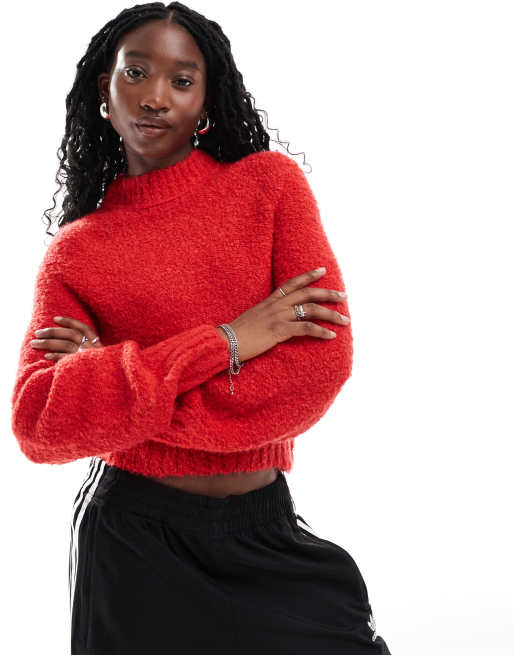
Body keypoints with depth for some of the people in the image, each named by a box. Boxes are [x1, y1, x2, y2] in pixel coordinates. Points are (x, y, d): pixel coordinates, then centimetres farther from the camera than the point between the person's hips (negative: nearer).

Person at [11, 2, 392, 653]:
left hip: (264, 532, 1)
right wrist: (224, 343, -21)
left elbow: (324, 364, -13)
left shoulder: (270, 181, -1)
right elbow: (37, 425, -16)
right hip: (133, 541, 0)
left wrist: (119, 388, -13)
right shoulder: (75, 250, -1)